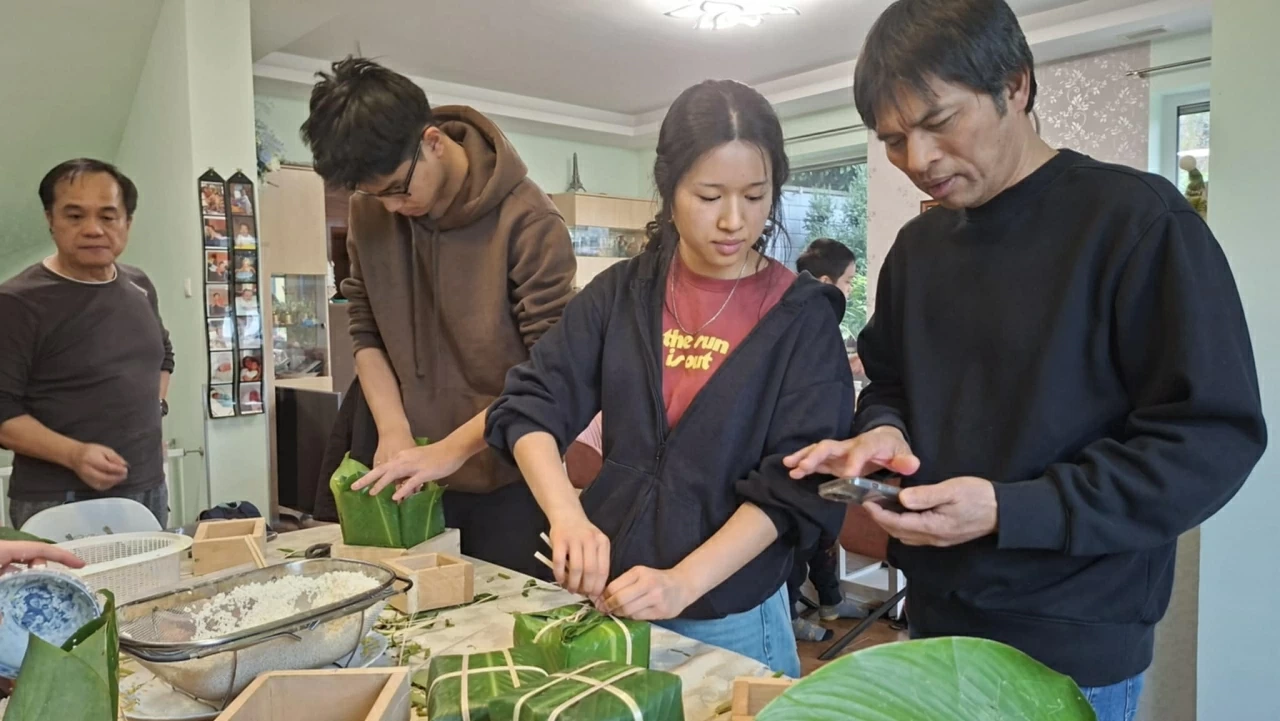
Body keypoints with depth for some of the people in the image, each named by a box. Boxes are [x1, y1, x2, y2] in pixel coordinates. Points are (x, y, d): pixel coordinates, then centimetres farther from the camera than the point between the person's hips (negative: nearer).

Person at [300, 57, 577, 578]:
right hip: (415, 477, 5)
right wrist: (394, 432, -8)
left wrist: (454, 447, -20)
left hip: (505, 479, -4)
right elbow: (366, 331, 6)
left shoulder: (527, 220, -18)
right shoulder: (370, 211, -1)